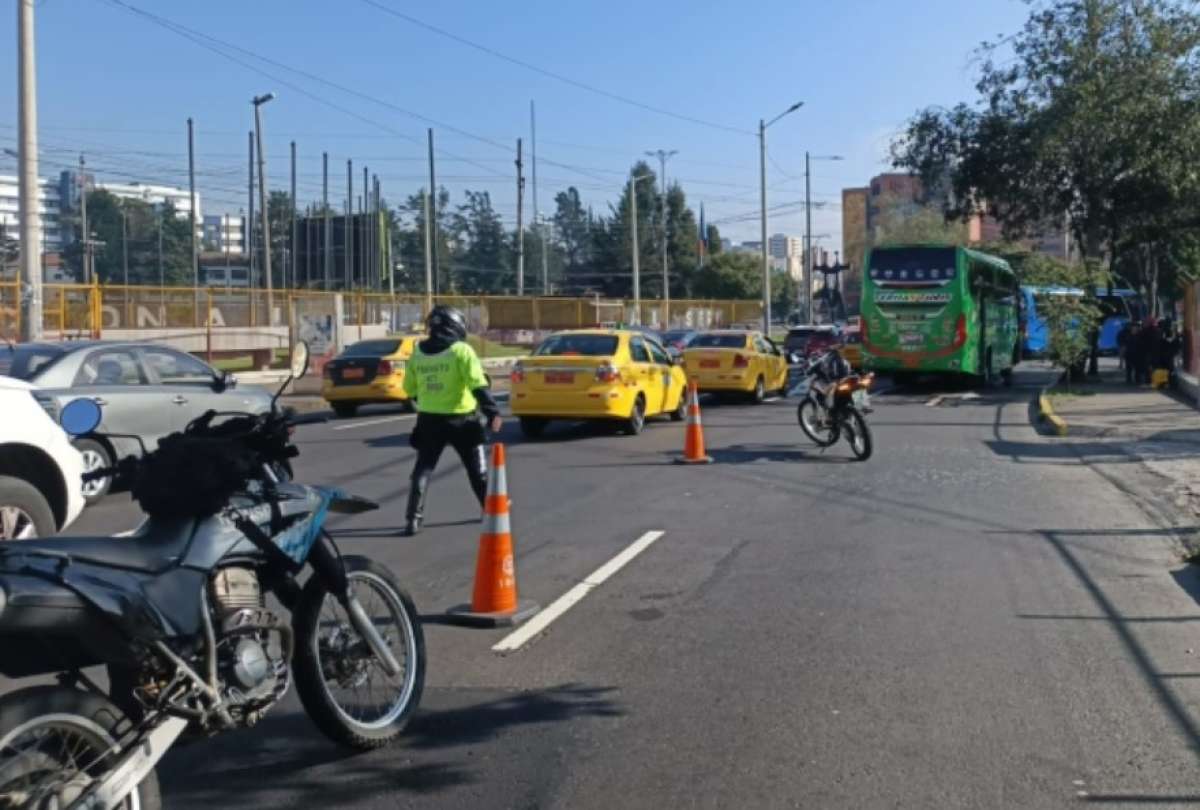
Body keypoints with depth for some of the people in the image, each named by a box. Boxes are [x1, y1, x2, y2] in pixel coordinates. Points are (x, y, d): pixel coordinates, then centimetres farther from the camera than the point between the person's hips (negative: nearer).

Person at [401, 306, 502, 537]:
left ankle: (413, 519, -2)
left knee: (423, 469, 9)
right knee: (478, 470, 14)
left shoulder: (417, 354, 3)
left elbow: (410, 390, 11)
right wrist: (492, 411, -19)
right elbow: (478, 385, -19)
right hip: (460, 420, -3)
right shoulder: (461, 351, -11)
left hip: (429, 421, 3)